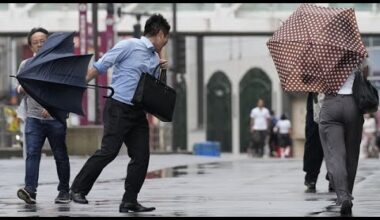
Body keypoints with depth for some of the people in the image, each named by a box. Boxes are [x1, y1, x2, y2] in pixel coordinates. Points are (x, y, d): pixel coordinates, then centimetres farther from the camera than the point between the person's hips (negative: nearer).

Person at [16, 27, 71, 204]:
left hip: (55, 117, -2)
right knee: (32, 153, -13)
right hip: (33, 117, 2)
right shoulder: (25, 65, 9)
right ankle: (30, 190, -22)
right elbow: (20, 88, 21)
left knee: (60, 155, 7)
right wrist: (21, 89, -3)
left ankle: (64, 191, 18)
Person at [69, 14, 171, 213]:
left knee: (141, 156, -1)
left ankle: (129, 201, 4)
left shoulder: (155, 58, 16)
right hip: (118, 107, -7)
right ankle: (78, 189, 1)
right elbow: (101, 66, -7)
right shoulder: (129, 46, -7)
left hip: (138, 112, 8)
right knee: (109, 151, -12)